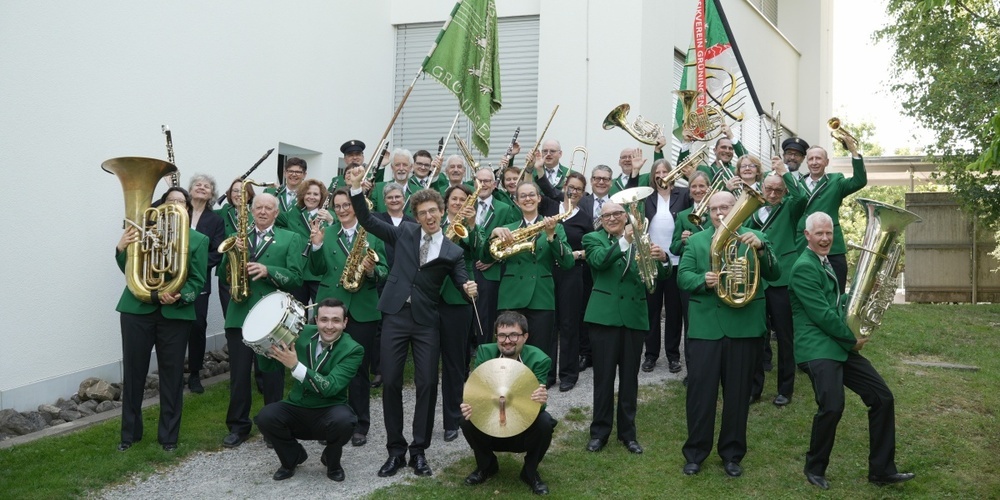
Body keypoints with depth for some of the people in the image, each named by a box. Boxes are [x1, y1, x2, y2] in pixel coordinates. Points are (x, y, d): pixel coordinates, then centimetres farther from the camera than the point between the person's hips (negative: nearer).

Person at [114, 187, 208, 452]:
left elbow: (197, 281, -2)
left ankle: (169, 435, 16)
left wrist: (179, 297, -20)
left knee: (172, 373, 4)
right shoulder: (145, 230, 8)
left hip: (175, 313, -1)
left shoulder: (198, 239, 5)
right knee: (133, 371, 5)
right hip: (138, 310, 1)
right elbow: (130, 271, 4)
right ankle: (130, 432, 18)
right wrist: (122, 248, -15)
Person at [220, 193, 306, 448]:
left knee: (272, 375, 6)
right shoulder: (238, 237, 13)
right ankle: (238, 425, 16)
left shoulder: (290, 239, 3)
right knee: (238, 374, 6)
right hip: (240, 315, 2)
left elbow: (296, 278, -6)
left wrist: (268, 270, -20)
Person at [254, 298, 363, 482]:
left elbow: (330, 387, -26)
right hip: (296, 409, 3)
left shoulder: (352, 350, -14)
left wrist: (295, 366, -35)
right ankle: (293, 456, 7)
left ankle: (332, 460, 1)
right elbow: (268, 366, 2)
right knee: (265, 417, -25)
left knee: (344, 420, -34)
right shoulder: (303, 333, -3)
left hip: (328, 411, -3)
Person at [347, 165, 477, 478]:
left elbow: (464, 286, 4)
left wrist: (470, 291, -20)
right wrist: (356, 188, -6)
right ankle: (396, 450, 12)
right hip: (395, 316, 1)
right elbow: (368, 222, 5)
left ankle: (419, 450, 11)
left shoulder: (452, 251, 4)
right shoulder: (405, 232, 7)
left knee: (427, 384, -2)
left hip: (426, 322, 0)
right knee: (390, 382, 1)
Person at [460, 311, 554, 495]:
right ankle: (486, 466, 5)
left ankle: (530, 471, -1)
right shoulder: (484, 352, -11)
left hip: (525, 430, -1)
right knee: (467, 419, -26)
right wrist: (469, 405, -40)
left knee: (544, 422, -31)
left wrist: (540, 401, -49)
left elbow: (537, 402, -24)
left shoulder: (539, 360, -16)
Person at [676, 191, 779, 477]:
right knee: (700, 391, 3)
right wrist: (702, 280, -22)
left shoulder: (756, 238, 7)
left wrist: (761, 247, -22)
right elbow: (682, 277, -1)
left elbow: (774, 275, -5)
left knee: (737, 393, 7)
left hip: (744, 326, 0)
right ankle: (695, 453, 14)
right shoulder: (696, 240, 9)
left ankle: (732, 454, 19)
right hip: (705, 326, 0)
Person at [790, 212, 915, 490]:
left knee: (882, 397, 3)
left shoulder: (824, 263, 19)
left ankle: (881, 469, 11)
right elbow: (822, 314, -17)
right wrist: (852, 339, -8)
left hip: (840, 345, 10)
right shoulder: (804, 267, -12)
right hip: (817, 348, -9)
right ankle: (815, 468, 0)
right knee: (832, 406, -23)